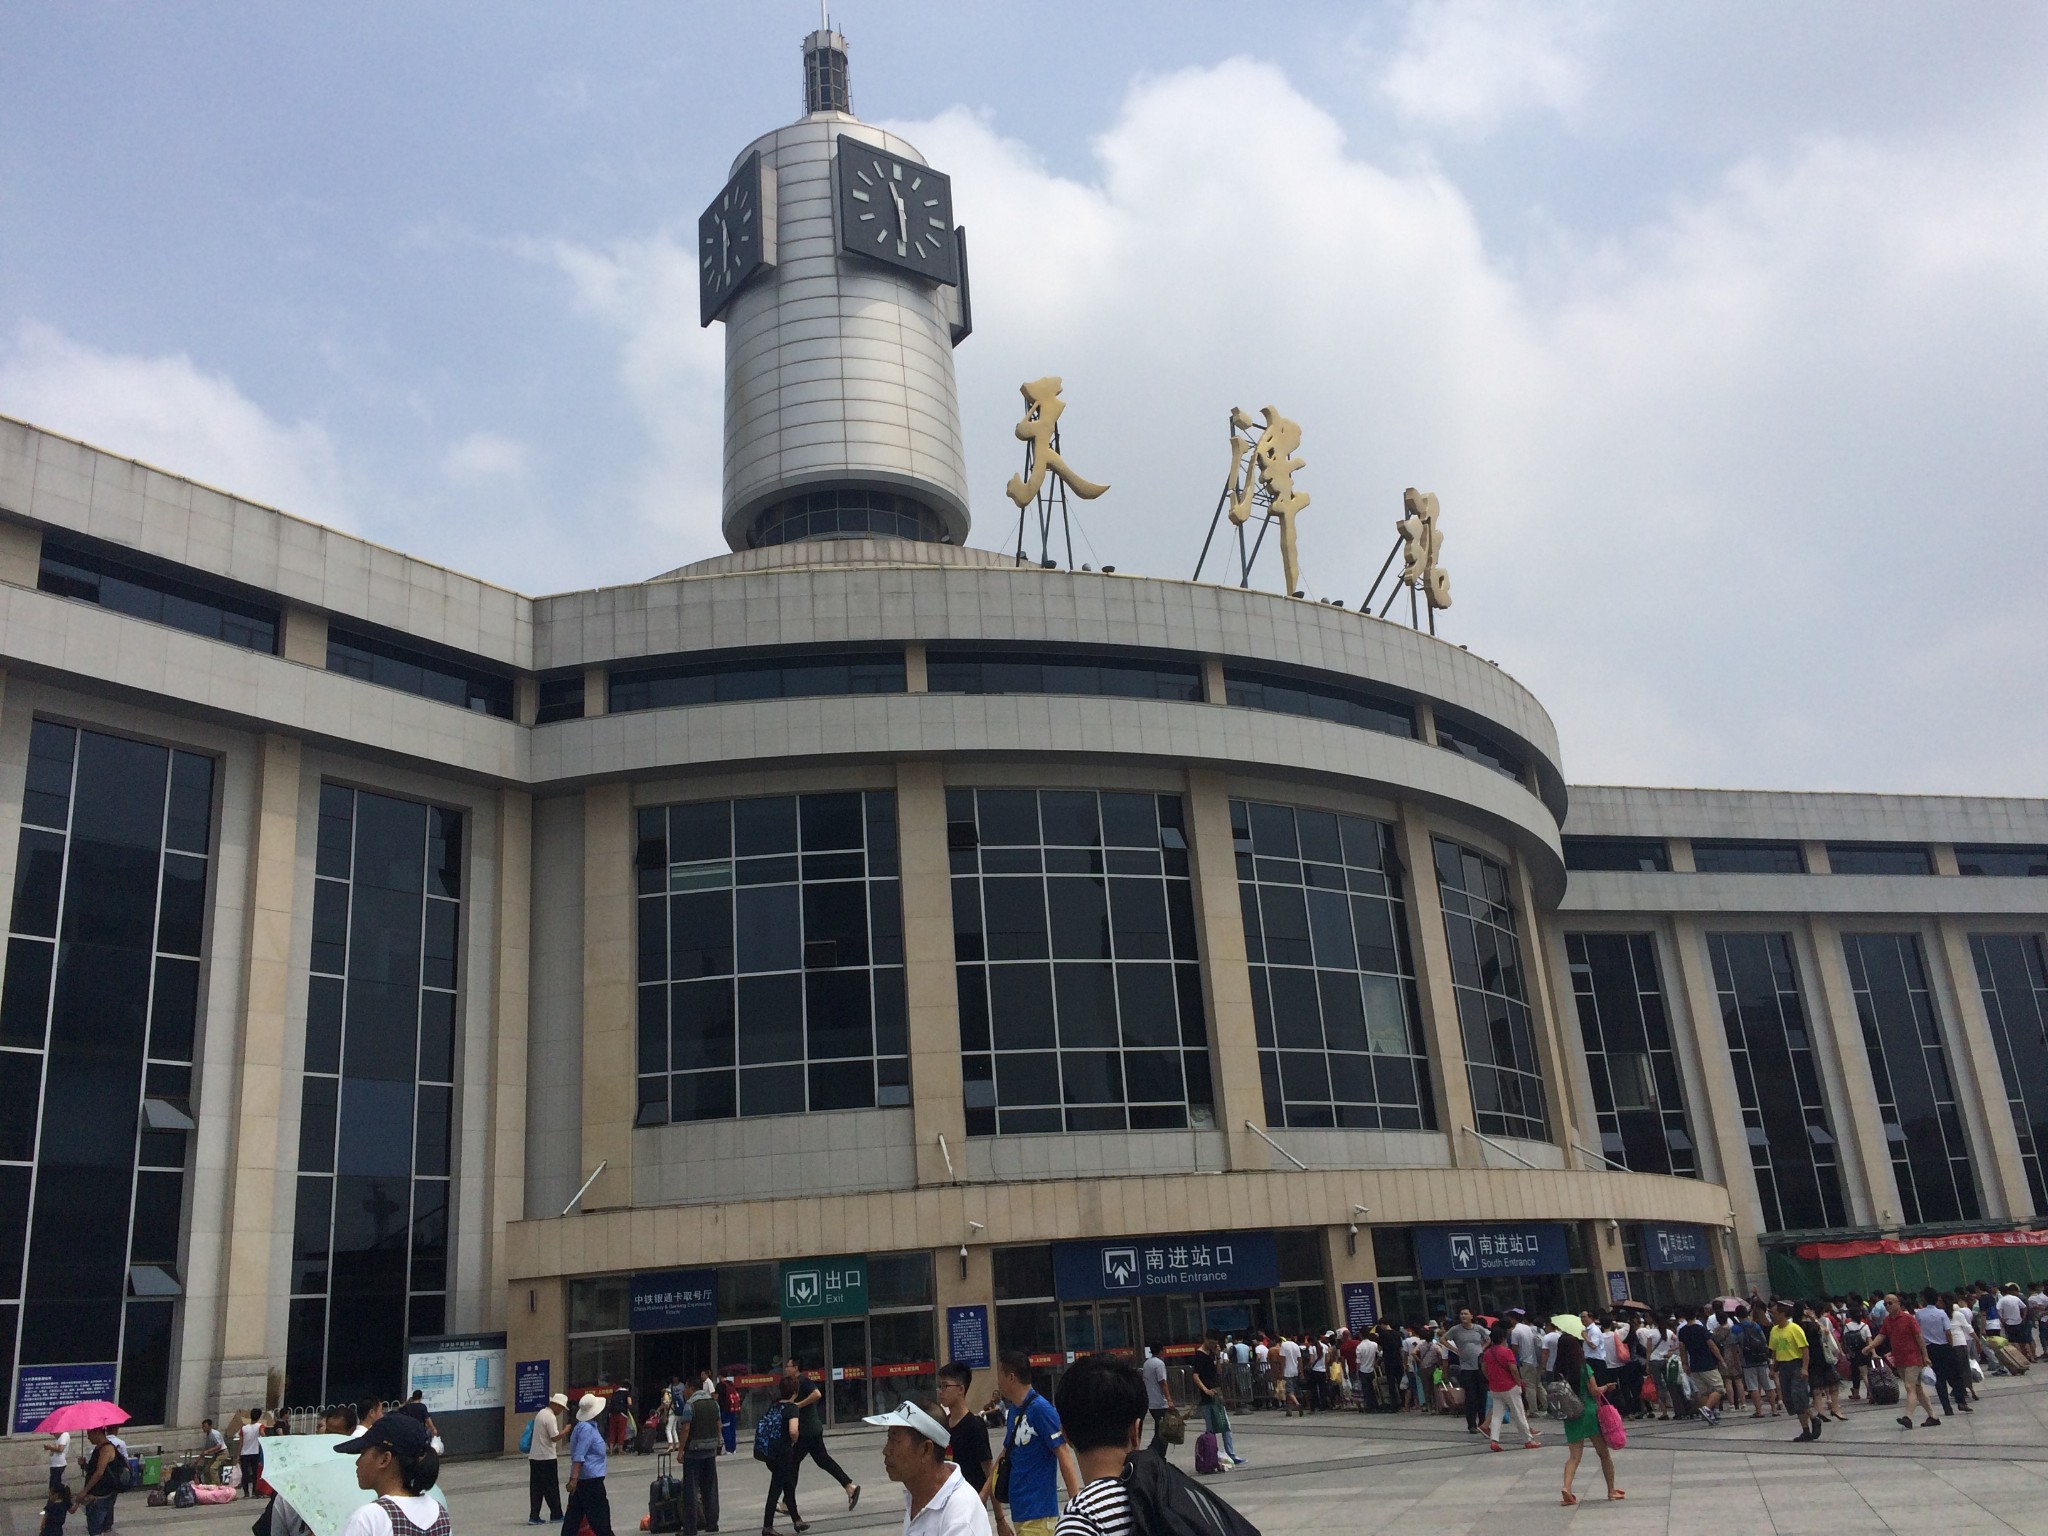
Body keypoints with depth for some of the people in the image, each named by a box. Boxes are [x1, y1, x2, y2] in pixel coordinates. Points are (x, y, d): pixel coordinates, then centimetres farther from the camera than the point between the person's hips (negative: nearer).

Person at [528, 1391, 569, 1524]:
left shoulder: (541, 1413, 13)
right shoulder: (550, 1417, -17)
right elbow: (555, 1437, -20)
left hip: (534, 1456, 8)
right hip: (547, 1458, -8)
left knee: (536, 1487, 8)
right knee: (551, 1488, 3)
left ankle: (534, 1516, 5)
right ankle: (556, 1514, 12)